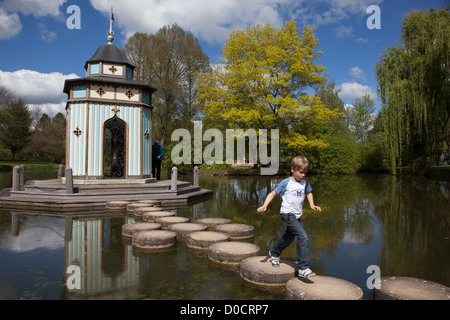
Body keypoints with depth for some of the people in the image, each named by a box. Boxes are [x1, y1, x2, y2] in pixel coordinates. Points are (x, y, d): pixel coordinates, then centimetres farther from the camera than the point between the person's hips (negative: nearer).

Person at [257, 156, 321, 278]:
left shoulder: (304, 182, 6)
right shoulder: (286, 183, -10)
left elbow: (309, 192, 26)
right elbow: (273, 194, -6)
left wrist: (312, 205, 12)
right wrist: (265, 205, -18)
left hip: (297, 215, 7)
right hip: (287, 214, -7)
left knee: (289, 237, 22)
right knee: (303, 237, -20)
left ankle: (274, 253, 49)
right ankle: (303, 268, -15)